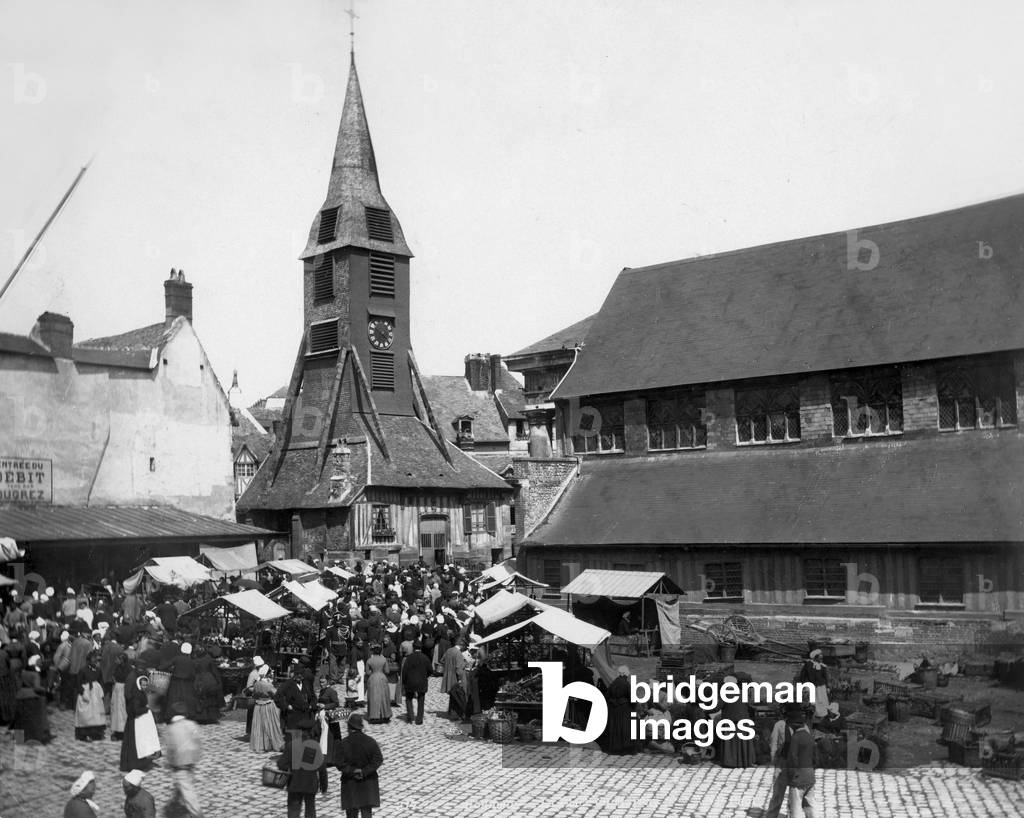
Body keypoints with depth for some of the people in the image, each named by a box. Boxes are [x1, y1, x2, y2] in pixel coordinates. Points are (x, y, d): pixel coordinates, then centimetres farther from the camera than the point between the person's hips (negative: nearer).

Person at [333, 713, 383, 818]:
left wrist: (352, 771, -11)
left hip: (350, 783, -1)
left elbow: (339, 764, -16)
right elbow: (378, 760, -9)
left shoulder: (342, 744, -10)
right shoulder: (370, 742, -4)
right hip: (368, 782, 1)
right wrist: (364, 771, -12)